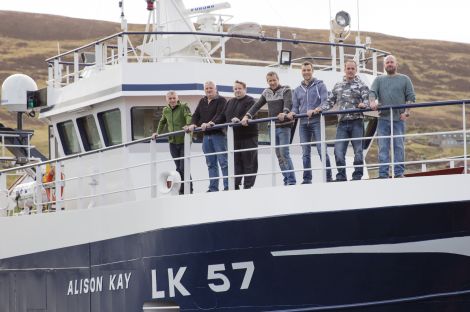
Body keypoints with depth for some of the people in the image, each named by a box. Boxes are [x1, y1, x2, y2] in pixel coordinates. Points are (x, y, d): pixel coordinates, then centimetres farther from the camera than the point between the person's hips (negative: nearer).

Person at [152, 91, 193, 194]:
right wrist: (158, 133, 22)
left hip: (184, 141, -5)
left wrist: (189, 125, -41)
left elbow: (189, 117, -23)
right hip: (173, 142, 5)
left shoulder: (183, 107, -6)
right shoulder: (165, 110, 12)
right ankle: (183, 190, 10)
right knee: (179, 168, 6)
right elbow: (162, 122, 29)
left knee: (183, 167, -11)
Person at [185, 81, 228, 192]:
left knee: (223, 161, -9)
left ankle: (227, 186, -9)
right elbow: (196, 115, 11)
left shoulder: (221, 100, -3)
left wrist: (209, 123, -30)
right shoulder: (202, 101, 17)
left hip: (218, 134, -7)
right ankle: (213, 188, 11)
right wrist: (193, 124, -9)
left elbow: (219, 115, -17)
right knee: (211, 164, 8)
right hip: (206, 135, 7)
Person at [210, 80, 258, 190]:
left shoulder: (250, 101, -2)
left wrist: (240, 120, -37)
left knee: (249, 163, -5)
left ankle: (248, 186, -4)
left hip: (248, 136, -7)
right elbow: (222, 116, 19)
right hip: (234, 138, 7)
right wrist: (213, 123, 3)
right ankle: (235, 185, 7)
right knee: (235, 162, 6)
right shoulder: (230, 102, 21)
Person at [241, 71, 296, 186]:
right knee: (279, 155, 3)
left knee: (284, 153, -14)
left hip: (284, 126, -6)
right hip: (273, 127, 6)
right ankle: (286, 180, 5)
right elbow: (257, 105, 11)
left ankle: (291, 181, -13)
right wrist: (247, 116, -4)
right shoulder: (266, 93, 12)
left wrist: (284, 113, -41)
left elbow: (288, 103, -21)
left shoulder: (286, 90, -3)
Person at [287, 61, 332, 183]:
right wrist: (293, 113, -7)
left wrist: (314, 111, -21)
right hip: (303, 123, 4)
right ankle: (307, 179, 7)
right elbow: (295, 107, 16)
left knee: (322, 150, -11)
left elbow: (325, 102, -5)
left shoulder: (320, 85, 5)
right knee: (305, 153, 4)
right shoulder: (298, 90, 18)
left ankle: (328, 177, -9)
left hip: (317, 122, -4)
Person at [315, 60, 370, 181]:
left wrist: (364, 104, -27)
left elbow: (366, 98, -6)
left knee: (358, 151, -1)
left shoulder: (361, 85, 6)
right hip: (342, 123, 3)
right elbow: (330, 101, 20)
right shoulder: (338, 86, 17)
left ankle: (357, 176, 6)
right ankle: (341, 177, 2)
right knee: (338, 151, -5)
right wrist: (320, 109, 4)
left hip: (356, 122, -3)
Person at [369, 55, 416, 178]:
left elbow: (411, 97, 6)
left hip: (399, 118, -1)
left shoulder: (404, 79, 12)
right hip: (383, 118, 1)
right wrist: (372, 102, -19)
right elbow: (372, 92, 2)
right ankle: (383, 174, -3)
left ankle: (399, 173, -2)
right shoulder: (379, 80, 17)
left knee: (399, 147, -3)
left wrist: (406, 112, -7)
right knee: (383, 147, -2)